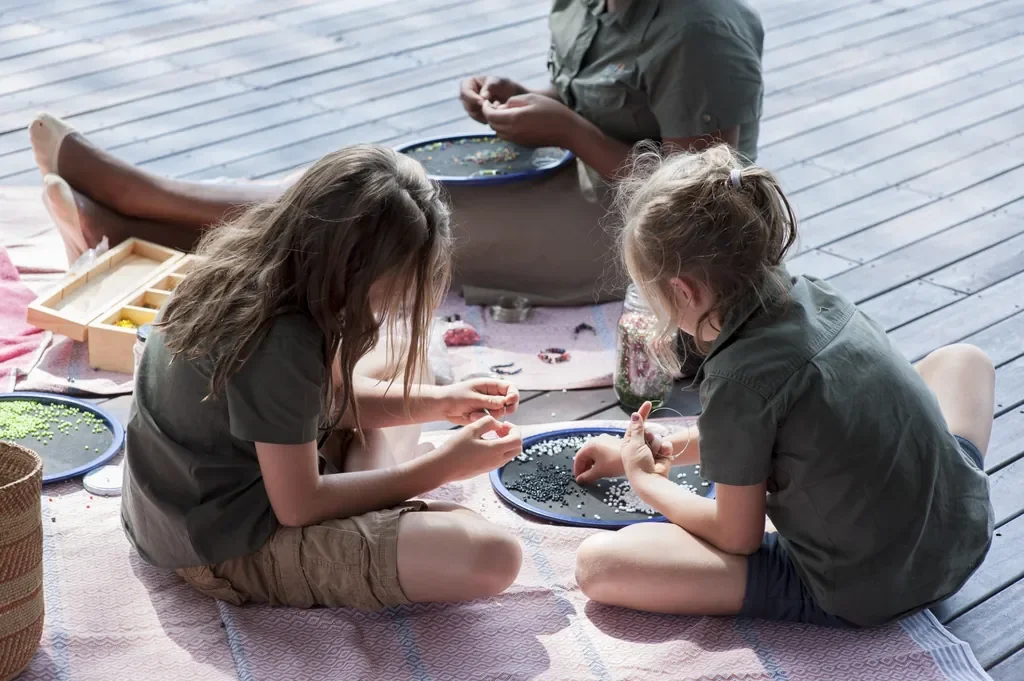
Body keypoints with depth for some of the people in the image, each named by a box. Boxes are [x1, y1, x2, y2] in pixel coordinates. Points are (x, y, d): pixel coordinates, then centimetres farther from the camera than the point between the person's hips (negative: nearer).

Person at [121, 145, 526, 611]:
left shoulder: (256, 264, -4)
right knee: (491, 558, -27)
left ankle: (385, 502, 5)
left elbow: (329, 394, 12)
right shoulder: (279, 343, -31)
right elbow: (298, 506, -22)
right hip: (233, 550, -10)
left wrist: (438, 402, 0)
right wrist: (444, 465, -16)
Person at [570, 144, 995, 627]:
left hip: (850, 598, -7)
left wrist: (646, 481, 9)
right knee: (963, 360, 35)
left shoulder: (739, 379, -21)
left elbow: (737, 536, -8)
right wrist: (656, 451, 29)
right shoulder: (811, 296, 1)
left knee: (597, 564, -12)